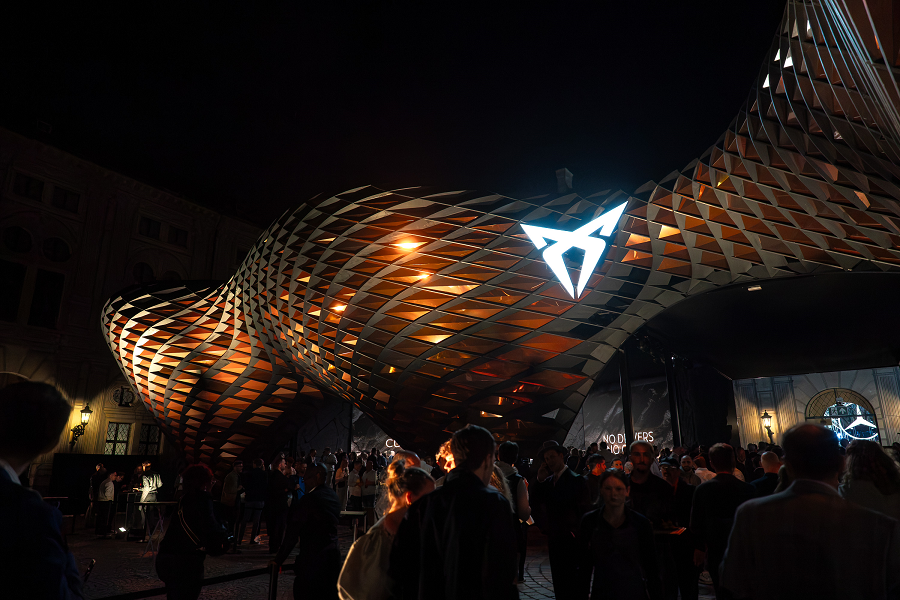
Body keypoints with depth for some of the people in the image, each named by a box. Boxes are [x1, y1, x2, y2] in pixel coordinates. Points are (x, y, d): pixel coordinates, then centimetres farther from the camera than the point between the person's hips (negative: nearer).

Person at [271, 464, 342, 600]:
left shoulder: (309, 499, -16)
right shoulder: (332, 495, 7)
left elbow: (293, 533, -15)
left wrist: (278, 559, -9)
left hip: (312, 558, -8)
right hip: (333, 556, 8)